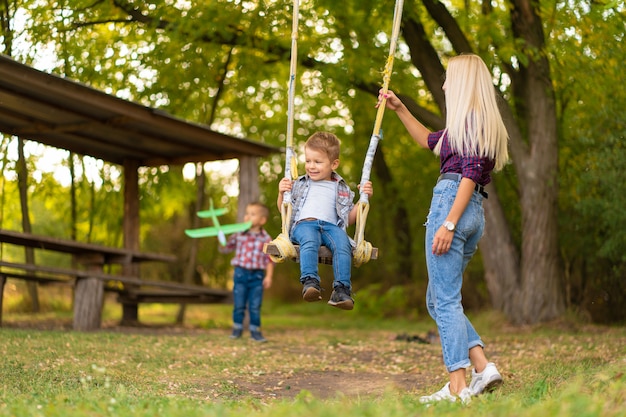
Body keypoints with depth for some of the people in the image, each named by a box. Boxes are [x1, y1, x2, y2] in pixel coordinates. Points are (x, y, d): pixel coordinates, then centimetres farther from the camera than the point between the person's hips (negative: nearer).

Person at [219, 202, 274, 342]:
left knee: (255, 306, 3)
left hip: (257, 275, -1)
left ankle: (255, 331, 13)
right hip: (241, 273, 1)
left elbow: (269, 259, -1)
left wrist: (269, 276, -7)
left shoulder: (266, 238, -2)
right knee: (239, 305, 7)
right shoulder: (239, 235, 1)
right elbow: (225, 248, 9)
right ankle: (237, 329, 19)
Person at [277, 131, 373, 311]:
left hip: (332, 226, 1)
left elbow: (349, 219, 24)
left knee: (343, 244, -34)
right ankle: (310, 281, -51)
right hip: (304, 224, -1)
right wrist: (282, 193, 9)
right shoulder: (299, 184, 27)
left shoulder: (342, 189, 27)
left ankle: (342, 289, -42)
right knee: (309, 240, -38)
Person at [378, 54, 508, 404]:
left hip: (452, 201, -10)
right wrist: (399, 109, 34)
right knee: (437, 300, 13)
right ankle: (484, 367, 5)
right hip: (474, 213, 10)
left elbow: (471, 173, -16)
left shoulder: (471, 118, -6)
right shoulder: (477, 122, 23)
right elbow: (429, 141, 38)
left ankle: (458, 388, -8)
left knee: (446, 300, -8)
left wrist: (448, 224, -22)